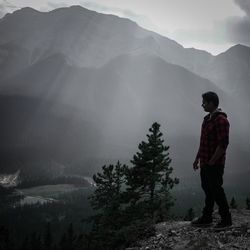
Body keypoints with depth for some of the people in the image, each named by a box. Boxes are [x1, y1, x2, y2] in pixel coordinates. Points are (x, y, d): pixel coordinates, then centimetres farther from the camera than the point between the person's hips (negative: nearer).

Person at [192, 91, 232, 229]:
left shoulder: (221, 120, -17)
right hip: (205, 163, 9)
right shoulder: (207, 119, 12)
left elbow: (223, 144, -22)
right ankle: (206, 217, 26)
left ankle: (226, 219, 13)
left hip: (215, 164, -9)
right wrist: (197, 158, 17)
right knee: (207, 190, 15)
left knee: (216, 191, -1)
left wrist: (212, 161, -20)